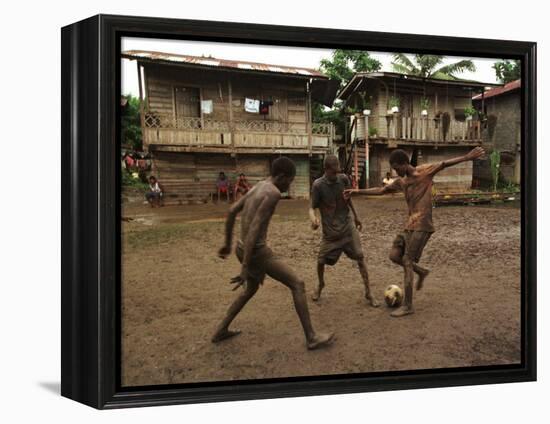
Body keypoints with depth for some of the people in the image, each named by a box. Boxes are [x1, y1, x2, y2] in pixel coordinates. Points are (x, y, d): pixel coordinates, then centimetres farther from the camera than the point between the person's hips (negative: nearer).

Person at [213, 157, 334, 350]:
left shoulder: (256, 187, 12)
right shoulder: (273, 193, -18)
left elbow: (231, 212, 18)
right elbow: (255, 228, -26)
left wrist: (227, 244, 27)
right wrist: (245, 267, -26)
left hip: (242, 249, 9)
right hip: (258, 253, -9)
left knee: (251, 289, 32)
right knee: (298, 284, 2)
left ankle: (221, 331, 35)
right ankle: (311, 337, 7)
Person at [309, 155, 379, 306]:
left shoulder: (344, 179, -5)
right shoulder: (318, 185, -15)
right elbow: (312, 207, -11)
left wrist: (356, 216, 18)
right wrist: (313, 218, -33)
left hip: (348, 226, 2)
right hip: (330, 231, -2)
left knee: (360, 257, -5)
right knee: (321, 260, 1)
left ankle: (368, 293, 4)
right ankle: (320, 285, 32)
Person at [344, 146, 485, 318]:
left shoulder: (424, 171, -6)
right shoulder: (401, 181, 13)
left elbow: (444, 164, -18)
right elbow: (380, 190, 21)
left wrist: (467, 157, -31)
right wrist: (357, 191, 20)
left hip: (422, 226, -7)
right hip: (410, 225, 7)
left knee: (407, 261, -8)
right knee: (394, 255, 4)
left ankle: (408, 305, -1)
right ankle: (421, 271, 26)